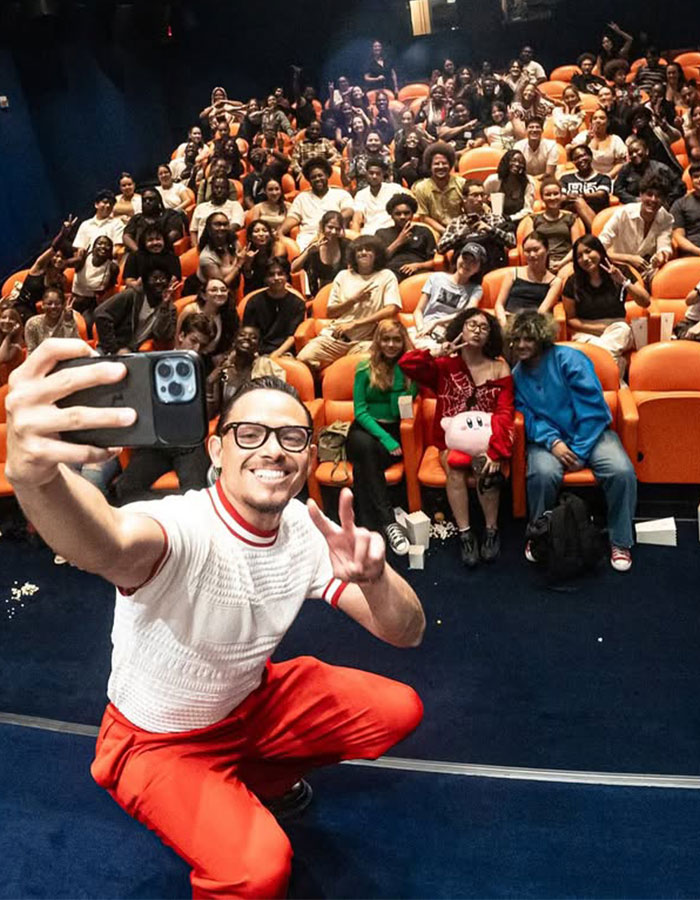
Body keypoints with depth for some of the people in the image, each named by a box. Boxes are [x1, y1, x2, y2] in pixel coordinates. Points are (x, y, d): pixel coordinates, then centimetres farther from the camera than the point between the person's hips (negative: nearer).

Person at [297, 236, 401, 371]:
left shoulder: (386, 276, 8)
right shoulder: (343, 276, 17)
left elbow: (392, 310, -6)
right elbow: (330, 312, 14)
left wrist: (354, 324, -10)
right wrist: (354, 300, -2)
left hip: (364, 340, -2)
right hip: (335, 335, 3)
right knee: (303, 358, -22)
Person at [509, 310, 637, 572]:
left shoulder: (569, 359, -8)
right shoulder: (518, 374, 6)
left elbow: (592, 408, -12)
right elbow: (528, 417, 0)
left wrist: (579, 451, -15)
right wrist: (553, 442, -19)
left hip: (590, 433, -1)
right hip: (548, 439, 2)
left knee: (622, 472, -28)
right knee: (543, 473, -32)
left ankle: (620, 542, -6)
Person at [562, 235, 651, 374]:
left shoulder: (619, 273, 3)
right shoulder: (573, 282, 2)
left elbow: (646, 303, -4)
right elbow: (570, 320, 6)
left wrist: (624, 282, -16)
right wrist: (596, 328, -9)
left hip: (617, 332, 1)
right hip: (586, 333, -1)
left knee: (623, 328, -34)